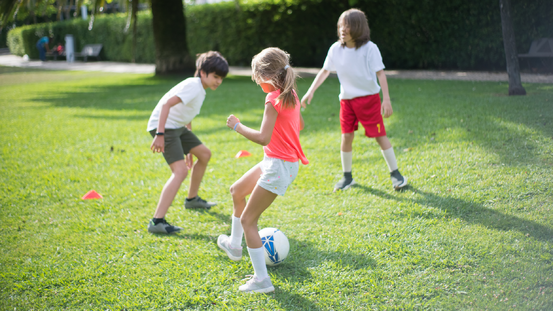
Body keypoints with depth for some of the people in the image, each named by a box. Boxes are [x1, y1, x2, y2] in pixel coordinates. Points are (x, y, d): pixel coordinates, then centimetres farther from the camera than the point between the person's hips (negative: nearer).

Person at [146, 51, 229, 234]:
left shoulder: (200, 90, 14)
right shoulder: (193, 86, -17)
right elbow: (166, 104, -29)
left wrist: (189, 149, 26)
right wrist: (160, 134, -35)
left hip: (178, 127, 10)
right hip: (164, 126, -10)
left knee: (204, 154, 21)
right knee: (180, 170, -23)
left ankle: (192, 199, 39)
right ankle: (157, 222, -30)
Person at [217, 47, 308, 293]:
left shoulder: (273, 99, -22)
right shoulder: (291, 94, 5)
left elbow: (263, 138, -29)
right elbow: (300, 125, 20)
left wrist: (237, 126, -18)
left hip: (279, 165, -10)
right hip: (274, 161, 10)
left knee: (247, 220, -4)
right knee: (237, 191, 27)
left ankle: (262, 280, -2)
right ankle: (235, 245, 42)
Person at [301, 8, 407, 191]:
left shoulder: (369, 48, -13)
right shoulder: (336, 49, -1)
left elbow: (380, 73, -12)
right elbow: (325, 71, 9)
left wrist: (386, 99, -19)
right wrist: (311, 91, 2)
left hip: (369, 98, -4)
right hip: (347, 99, 4)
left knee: (380, 135, -2)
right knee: (346, 137, 4)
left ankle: (395, 174, 8)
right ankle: (347, 177, 19)